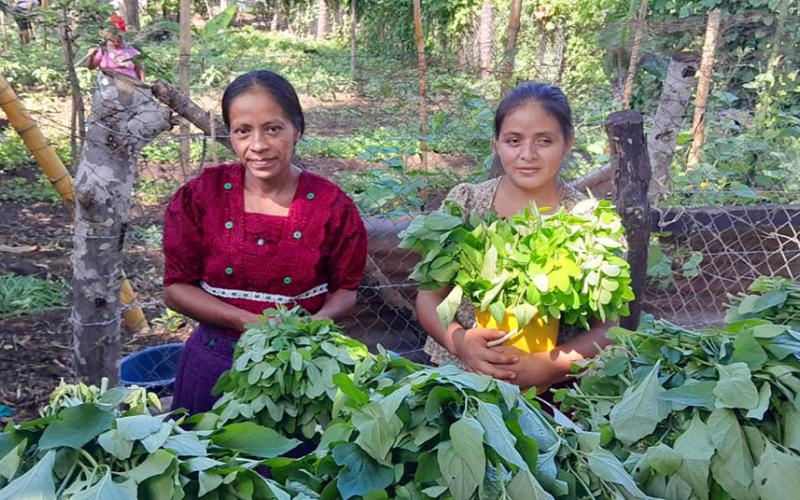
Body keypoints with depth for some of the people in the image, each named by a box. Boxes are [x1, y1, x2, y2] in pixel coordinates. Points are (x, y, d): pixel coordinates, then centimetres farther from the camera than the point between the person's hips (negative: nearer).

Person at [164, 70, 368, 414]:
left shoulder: (331, 207, -10)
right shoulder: (201, 197, -8)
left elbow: (345, 289, 2)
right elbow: (176, 288, -5)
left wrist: (316, 321, -20)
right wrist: (250, 323, -18)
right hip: (215, 362, 1)